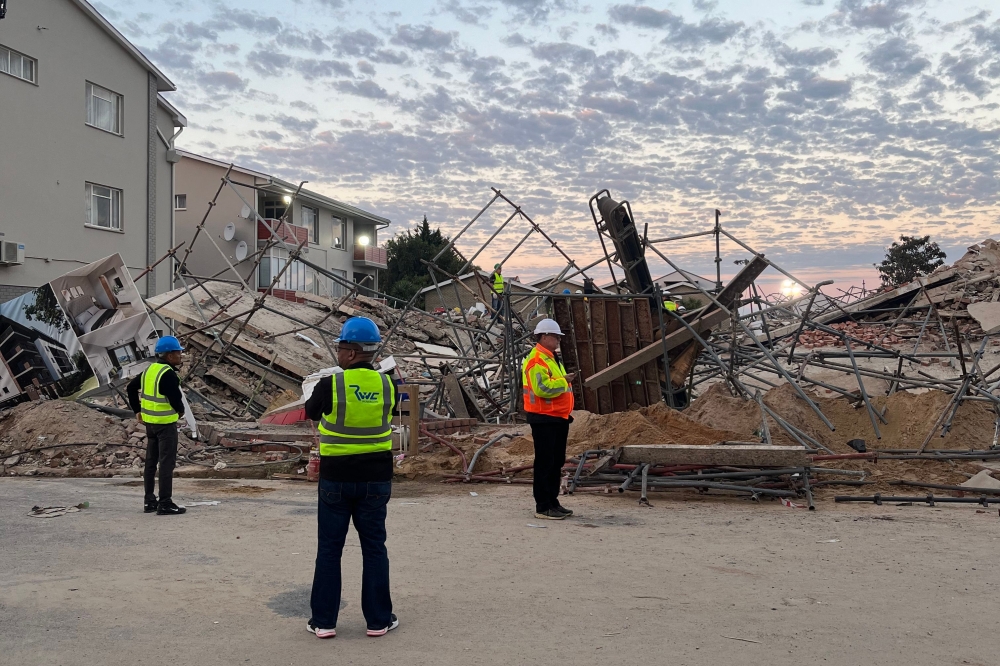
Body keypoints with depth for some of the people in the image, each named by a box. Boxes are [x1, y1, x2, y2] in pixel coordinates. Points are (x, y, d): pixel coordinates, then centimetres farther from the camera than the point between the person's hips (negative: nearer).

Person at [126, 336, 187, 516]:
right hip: (166, 423, -9)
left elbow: (131, 387, 17)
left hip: (150, 422, 9)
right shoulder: (168, 374, -19)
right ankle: (165, 503, -1)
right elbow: (175, 398, -23)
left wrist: (137, 410, 19)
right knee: (167, 463, -3)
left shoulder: (150, 370, 9)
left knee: (151, 462, 15)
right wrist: (180, 411, -2)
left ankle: (149, 501, 23)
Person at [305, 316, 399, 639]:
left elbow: (310, 412, 5)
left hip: (336, 478, -2)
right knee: (374, 548, 11)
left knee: (329, 549, 10)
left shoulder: (330, 385, -14)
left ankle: (324, 621, 16)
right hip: (375, 478, 2)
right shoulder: (386, 384, -5)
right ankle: (378, 619, 17)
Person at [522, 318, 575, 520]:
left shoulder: (553, 358, 18)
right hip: (543, 419, -10)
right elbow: (542, 388, -26)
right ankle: (542, 507, 0)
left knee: (557, 462, 14)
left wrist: (567, 397, 21)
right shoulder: (536, 360, -15)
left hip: (558, 418, 10)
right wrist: (563, 381, -18)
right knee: (545, 462, -6)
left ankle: (553, 502, 23)